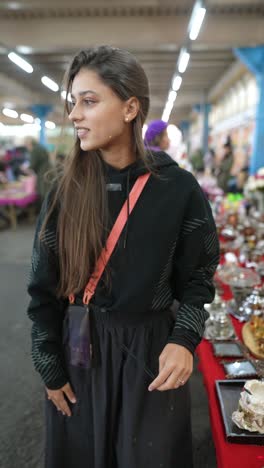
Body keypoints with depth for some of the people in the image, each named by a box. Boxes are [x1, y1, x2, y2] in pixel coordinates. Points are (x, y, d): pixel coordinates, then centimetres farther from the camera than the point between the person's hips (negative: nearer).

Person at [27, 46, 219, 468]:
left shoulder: (178, 188, -10)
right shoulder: (66, 191, -7)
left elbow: (197, 275, -1)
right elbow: (44, 287, -2)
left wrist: (184, 339, -17)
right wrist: (50, 368, 0)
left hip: (152, 348, -1)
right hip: (78, 348, 2)